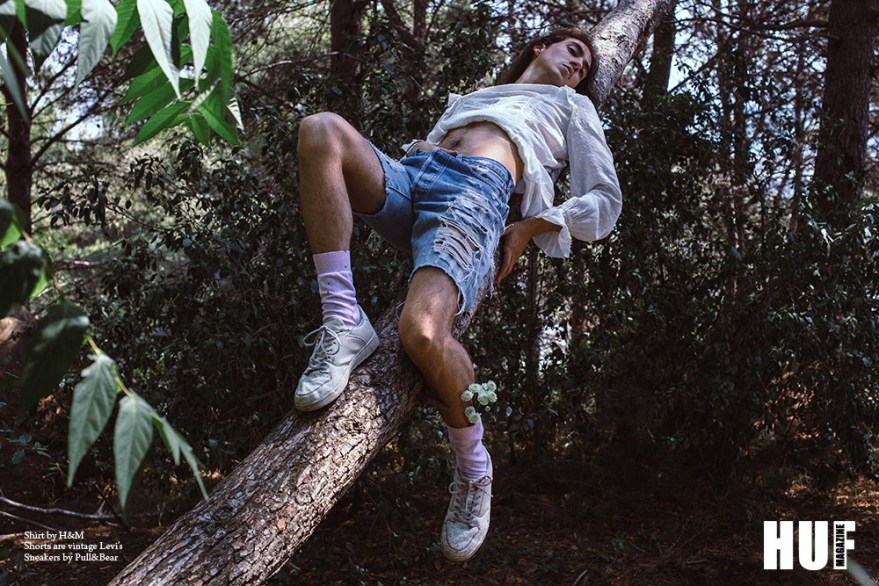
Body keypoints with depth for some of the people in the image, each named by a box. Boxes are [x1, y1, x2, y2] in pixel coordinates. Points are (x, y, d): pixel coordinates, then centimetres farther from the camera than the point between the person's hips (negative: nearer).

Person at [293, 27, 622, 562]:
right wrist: (415, 149, 9)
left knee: (422, 332, -35)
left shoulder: (571, 107, 31)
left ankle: (473, 466, -8)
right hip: (407, 176, 5)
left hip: (477, 190, -5)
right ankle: (345, 325, -28)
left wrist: (530, 227, 1)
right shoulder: (470, 97, 42)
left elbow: (605, 203, 18)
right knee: (322, 130, -27)